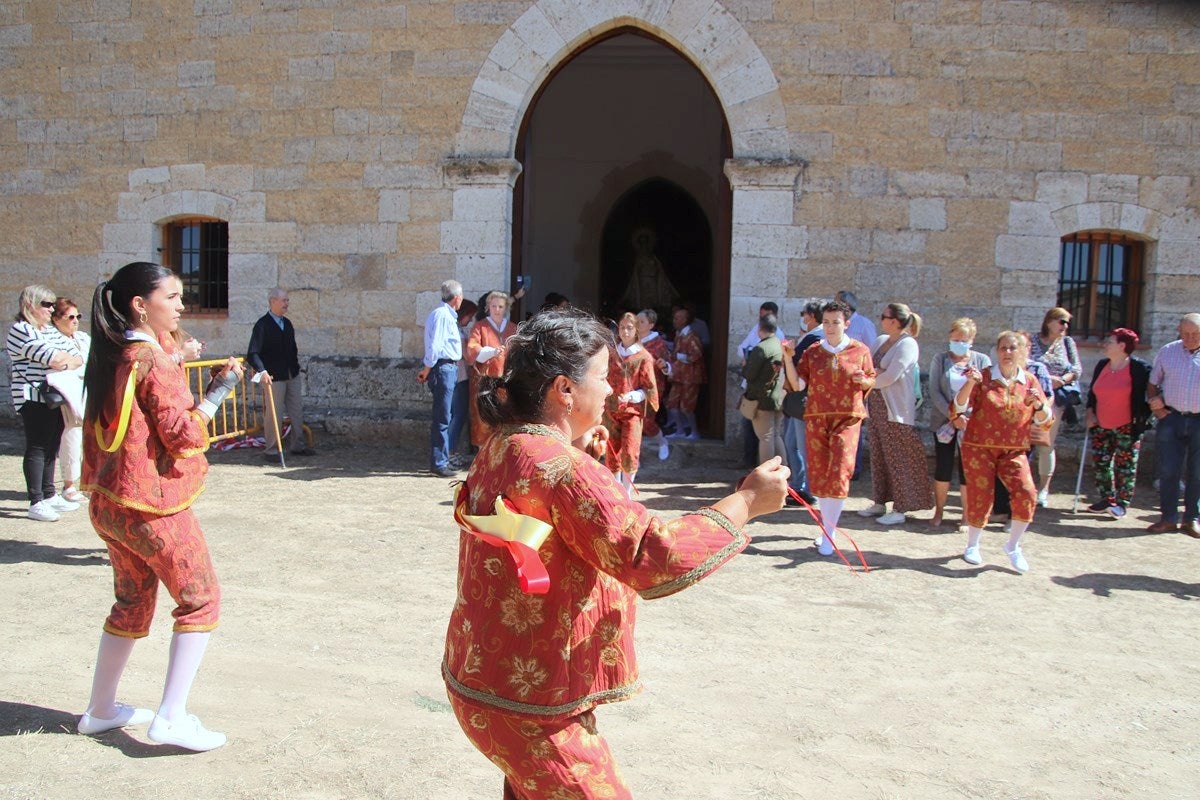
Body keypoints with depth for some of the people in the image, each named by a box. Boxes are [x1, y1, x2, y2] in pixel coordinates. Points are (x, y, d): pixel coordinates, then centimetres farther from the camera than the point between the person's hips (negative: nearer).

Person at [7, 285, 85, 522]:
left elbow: (76, 358, 13)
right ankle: (36, 503, -3)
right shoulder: (21, 331, -10)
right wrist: (65, 359, -3)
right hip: (34, 398, -8)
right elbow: (54, 359, -22)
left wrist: (71, 361, -8)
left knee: (51, 447, 13)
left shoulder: (51, 330, 18)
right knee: (37, 448, -6)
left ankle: (49, 495, 23)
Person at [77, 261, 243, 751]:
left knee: (132, 602, 20)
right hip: (152, 506, -9)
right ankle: (171, 718, 0)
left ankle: (101, 710, 30)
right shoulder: (154, 362, -17)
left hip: (110, 501, 9)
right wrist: (219, 388, -12)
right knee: (200, 600, 1)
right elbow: (184, 434, -19)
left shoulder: (110, 358, 10)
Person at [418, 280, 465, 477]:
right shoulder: (442, 315, -14)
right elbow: (434, 346, -19)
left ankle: (442, 460, 23)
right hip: (444, 368, -10)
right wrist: (426, 370, -13)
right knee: (442, 418, -7)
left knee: (446, 417, 15)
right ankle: (438, 463, -3)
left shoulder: (448, 315, 18)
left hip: (449, 368, 10)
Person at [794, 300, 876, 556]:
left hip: (847, 417, -2)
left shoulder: (860, 350, 3)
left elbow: (871, 382, 10)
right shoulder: (812, 352, 7)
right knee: (818, 473, 6)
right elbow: (799, 384, 1)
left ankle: (828, 535, -5)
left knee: (839, 473, -11)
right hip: (816, 417, 3)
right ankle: (827, 526, 22)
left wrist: (863, 380, -12)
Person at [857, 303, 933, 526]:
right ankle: (880, 503, 22)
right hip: (875, 406, 8)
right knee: (878, 456, 12)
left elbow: (890, 377, -19)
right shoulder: (880, 341, 14)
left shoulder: (907, 344, -12)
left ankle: (900, 509, 3)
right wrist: (877, 373, -11)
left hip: (896, 410, -8)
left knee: (898, 459, -2)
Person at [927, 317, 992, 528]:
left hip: (972, 423, 0)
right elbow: (934, 392, -4)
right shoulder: (940, 359, 4)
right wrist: (952, 416, -12)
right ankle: (938, 512, 17)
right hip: (944, 421, 0)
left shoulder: (982, 360, 5)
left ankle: (966, 516, 11)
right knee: (943, 468, 3)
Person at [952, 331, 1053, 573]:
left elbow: (1044, 420, 7)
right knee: (980, 497, 1)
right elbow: (958, 408, -11)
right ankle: (972, 545, 26)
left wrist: (1038, 404, -14)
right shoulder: (984, 377, -3)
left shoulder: (1029, 380, 5)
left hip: (1014, 451, 2)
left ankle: (1013, 546, 7)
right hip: (979, 447, -2)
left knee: (1026, 494, -15)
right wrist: (970, 384, -27)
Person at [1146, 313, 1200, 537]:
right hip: (1170, 418, 1)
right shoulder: (1167, 352, 5)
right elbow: (1153, 384, 13)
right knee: (1168, 470, 1)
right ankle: (1169, 517, 9)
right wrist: (1156, 407, -1)